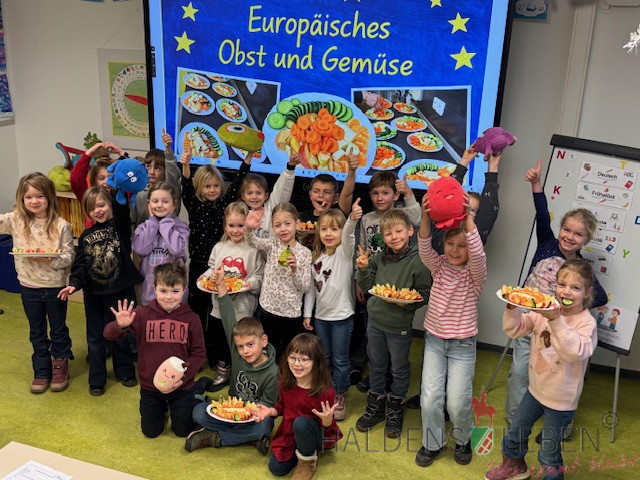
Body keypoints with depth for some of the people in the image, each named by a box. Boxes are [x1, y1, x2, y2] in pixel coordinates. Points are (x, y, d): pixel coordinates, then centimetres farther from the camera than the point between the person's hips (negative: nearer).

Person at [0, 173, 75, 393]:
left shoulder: (61, 225, -13)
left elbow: (69, 257, -12)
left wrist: (49, 259, -28)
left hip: (55, 286, -3)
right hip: (29, 287, 3)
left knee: (58, 330, 15)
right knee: (37, 333, 18)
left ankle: (60, 367, 35)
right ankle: (41, 371, 33)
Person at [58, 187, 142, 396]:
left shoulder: (120, 226, -5)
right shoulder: (86, 236, 3)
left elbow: (122, 208, -24)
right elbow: (80, 264, 0)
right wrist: (74, 284, -14)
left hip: (120, 291, -3)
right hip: (94, 293, 3)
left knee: (120, 334, 13)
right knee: (95, 337, 11)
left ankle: (125, 371, 32)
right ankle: (97, 379, 24)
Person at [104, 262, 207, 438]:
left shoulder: (191, 319, -14)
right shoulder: (142, 314, -14)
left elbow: (198, 354, -8)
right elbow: (109, 334, -18)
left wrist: (183, 378, -19)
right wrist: (120, 325, -40)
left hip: (181, 387, -1)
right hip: (150, 386, 1)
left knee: (183, 431, 16)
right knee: (151, 432, 16)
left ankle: (199, 388, 39)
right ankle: (162, 405, 45)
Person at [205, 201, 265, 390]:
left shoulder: (254, 250, -7)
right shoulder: (219, 247, 6)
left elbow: (260, 277, -8)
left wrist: (251, 284, -27)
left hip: (243, 309, -4)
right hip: (220, 306, 5)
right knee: (218, 342, 17)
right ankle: (223, 373, 39)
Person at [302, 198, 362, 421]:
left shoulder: (344, 252, -11)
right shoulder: (316, 257, 3)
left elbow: (348, 235, -34)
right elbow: (311, 288, 8)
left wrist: (353, 219, -54)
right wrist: (307, 313, 6)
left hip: (342, 315, -5)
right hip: (321, 316, 5)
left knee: (340, 360, 6)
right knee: (324, 358, 18)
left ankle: (340, 399, 22)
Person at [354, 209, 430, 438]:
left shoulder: (418, 261, -16)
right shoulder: (379, 258, -2)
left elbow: (424, 294, -12)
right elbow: (367, 286, 6)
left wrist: (407, 303, -27)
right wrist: (363, 268, -11)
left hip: (400, 326, -4)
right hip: (375, 321, 5)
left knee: (399, 369, 14)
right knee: (376, 366, 20)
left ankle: (395, 412, 35)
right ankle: (375, 408, 38)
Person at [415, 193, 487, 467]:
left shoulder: (474, 273, -9)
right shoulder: (439, 266, -1)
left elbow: (478, 254, -31)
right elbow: (424, 249, -21)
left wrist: (468, 218, -42)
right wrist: (426, 217, -39)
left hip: (462, 344, -2)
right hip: (434, 340, 3)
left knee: (457, 402, -1)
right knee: (430, 399, -1)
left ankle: (462, 439, 30)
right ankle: (432, 442, 24)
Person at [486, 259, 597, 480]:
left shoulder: (586, 322, -21)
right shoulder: (546, 310, -8)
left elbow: (577, 352, -38)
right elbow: (514, 329, -7)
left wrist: (556, 321, -48)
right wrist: (512, 308, -26)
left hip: (560, 399, -5)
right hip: (536, 388, 5)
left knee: (549, 454, 8)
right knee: (515, 431, 24)